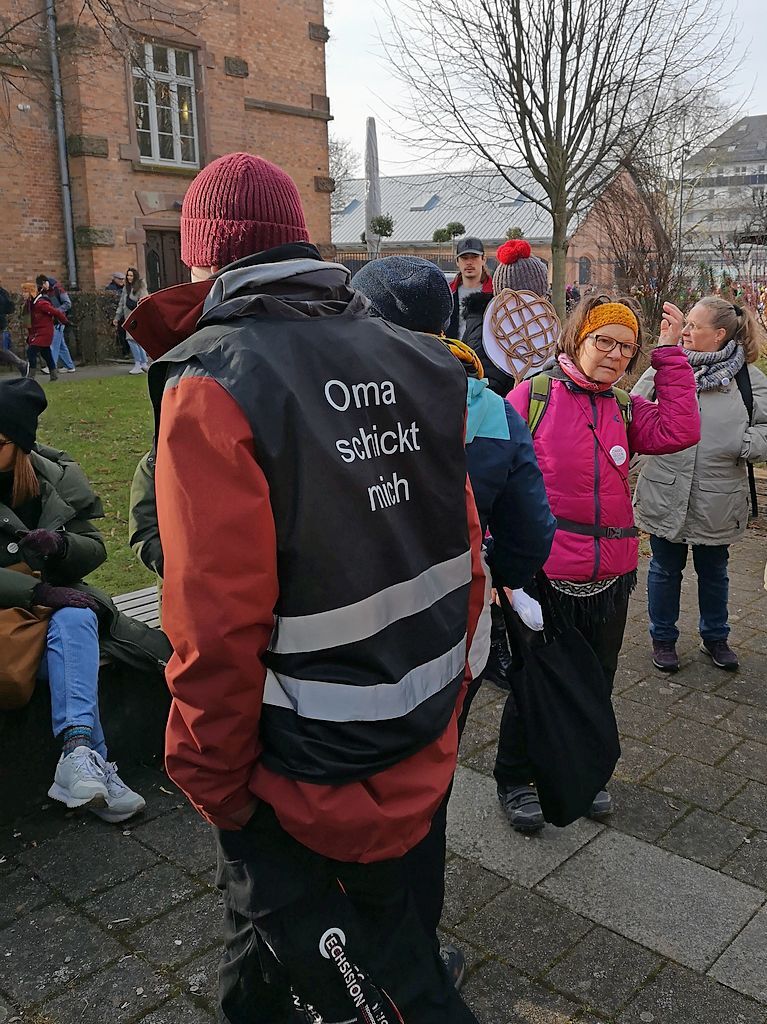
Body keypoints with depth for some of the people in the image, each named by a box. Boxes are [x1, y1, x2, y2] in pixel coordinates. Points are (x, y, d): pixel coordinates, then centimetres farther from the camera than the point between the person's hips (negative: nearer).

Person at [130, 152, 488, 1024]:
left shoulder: (213, 384, -20)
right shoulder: (416, 363, -1)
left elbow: (217, 628, -23)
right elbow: (465, 553, 2)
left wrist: (210, 781, -9)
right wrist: (446, 687, 15)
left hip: (306, 769, -6)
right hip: (422, 748, 7)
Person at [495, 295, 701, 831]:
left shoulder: (626, 410, 8)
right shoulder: (532, 396, -6)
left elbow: (680, 431, -9)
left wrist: (670, 353, -7)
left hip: (610, 580, 5)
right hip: (543, 577, -5)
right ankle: (514, 780, 34)